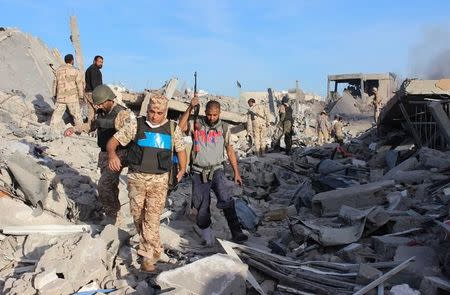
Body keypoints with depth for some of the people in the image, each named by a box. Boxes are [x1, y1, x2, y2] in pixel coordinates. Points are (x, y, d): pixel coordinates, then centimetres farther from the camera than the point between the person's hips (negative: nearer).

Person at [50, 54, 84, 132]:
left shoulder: (58, 70, 5)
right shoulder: (76, 71, -8)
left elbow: (55, 83, 11)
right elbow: (79, 84, -7)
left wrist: (54, 94, 20)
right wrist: (80, 96, 2)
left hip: (60, 97, 4)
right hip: (72, 98, -3)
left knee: (57, 114, 9)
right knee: (77, 115, 7)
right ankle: (80, 130, 14)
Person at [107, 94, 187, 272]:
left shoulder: (173, 129, 4)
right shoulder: (136, 124, 1)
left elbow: (181, 150, 18)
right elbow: (113, 141, 0)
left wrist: (182, 170, 6)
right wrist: (112, 154, -22)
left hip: (160, 180, -1)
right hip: (136, 178, 1)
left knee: (152, 218, -5)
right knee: (138, 216, 10)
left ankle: (148, 256, 5)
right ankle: (154, 249, 31)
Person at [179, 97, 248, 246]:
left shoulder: (224, 128, 4)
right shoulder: (196, 124, 0)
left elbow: (230, 151, 10)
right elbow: (180, 127, -20)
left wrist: (236, 172, 7)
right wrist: (190, 108, -24)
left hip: (216, 170, 0)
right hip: (198, 172, 0)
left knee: (226, 200, -21)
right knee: (201, 206, 6)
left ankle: (236, 232, -15)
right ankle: (207, 237, 20)